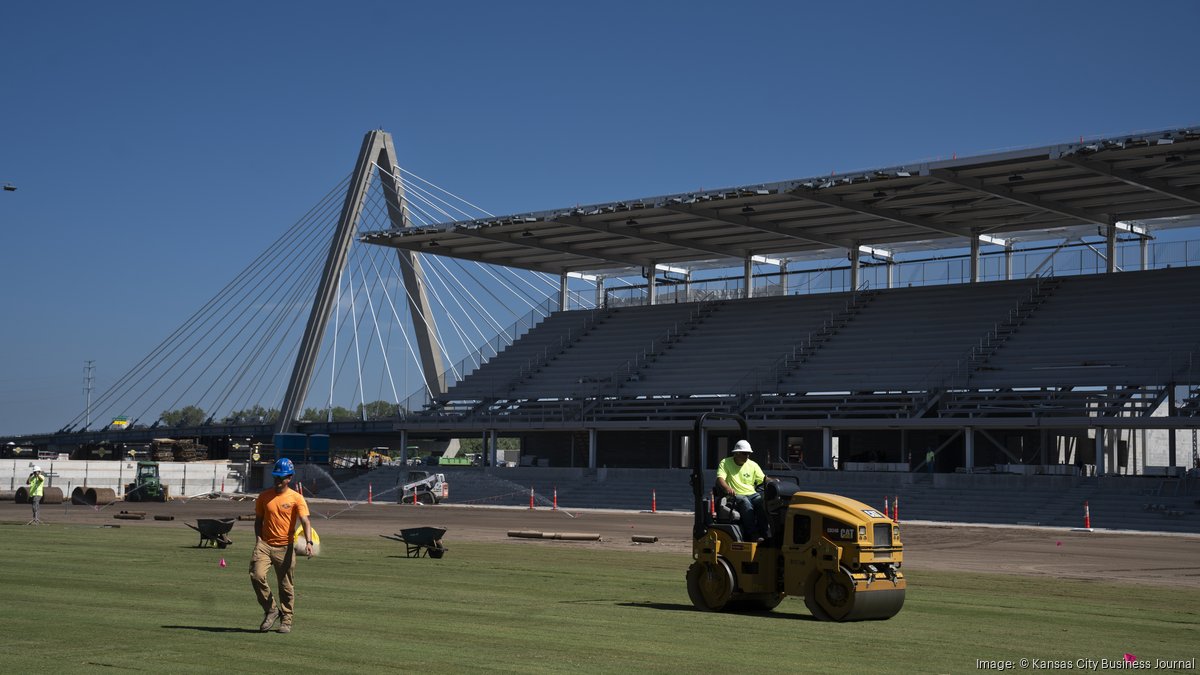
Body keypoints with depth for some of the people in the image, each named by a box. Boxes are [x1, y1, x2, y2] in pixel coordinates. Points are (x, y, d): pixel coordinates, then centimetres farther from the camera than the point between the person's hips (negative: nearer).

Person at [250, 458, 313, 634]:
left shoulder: (296, 498, -4)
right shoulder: (264, 496, 7)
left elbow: (305, 521, -15)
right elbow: (258, 520, 15)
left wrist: (308, 542, -31)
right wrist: (258, 540, 0)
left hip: (285, 547, -2)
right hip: (264, 544, 2)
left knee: (286, 586, 3)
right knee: (256, 575, -17)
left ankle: (286, 620, 18)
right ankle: (271, 611, 2)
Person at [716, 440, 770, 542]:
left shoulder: (753, 465, 16)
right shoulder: (725, 463, 3)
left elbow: (763, 479, 11)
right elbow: (720, 479, -12)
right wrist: (727, 488, -34)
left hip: (752, 494, 4)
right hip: (735, 496, -4)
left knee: (763, 501, -28)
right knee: (746, 503, -36)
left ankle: (762, 532, -29)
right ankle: (753, 534, -40)